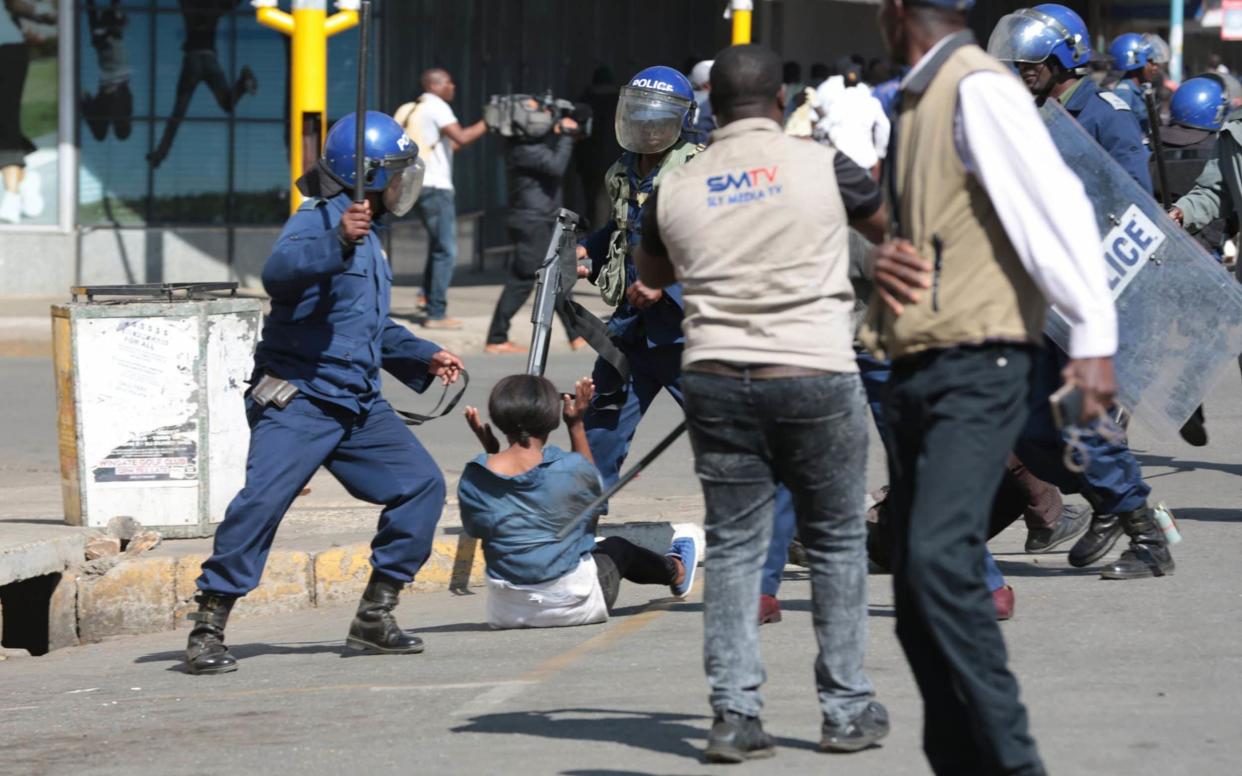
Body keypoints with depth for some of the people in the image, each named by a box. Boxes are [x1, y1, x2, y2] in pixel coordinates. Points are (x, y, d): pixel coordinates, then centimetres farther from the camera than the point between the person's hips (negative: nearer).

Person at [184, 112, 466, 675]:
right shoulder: (318, 220, -10)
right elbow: (279, 273, -33)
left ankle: (375, 617, 9)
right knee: (263, 500, -20)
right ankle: (208, 629, -14)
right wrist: (338, 242, -46)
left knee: (422, 484, 1)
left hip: (359, 406, 9)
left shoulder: (367, 238, 21)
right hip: (298, 399, -9)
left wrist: (423, 357, 27)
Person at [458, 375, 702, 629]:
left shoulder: (474, 477, -11)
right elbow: (595, 488, 9)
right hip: (573, 605, -3)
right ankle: (675, 570, 62)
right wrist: (576, 426, 11)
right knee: (617, 549, 30)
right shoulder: (569, 468, -16)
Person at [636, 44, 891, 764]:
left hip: (718, 379, 2)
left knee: (733, 547, 8)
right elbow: (895, 228, 16)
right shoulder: (822, 167, -3)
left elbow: (652, 275, 24)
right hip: (816, 375, -2)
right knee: (837, 543, 10)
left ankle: (735, 715, 2)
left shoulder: (678, 188, 5)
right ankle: (848, 710, 14)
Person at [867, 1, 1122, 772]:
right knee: (918, 592, 8)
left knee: (939, 558, -24)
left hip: (977, 368, -10)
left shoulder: (978, 89, -9)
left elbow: (1054, 203, -18)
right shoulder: (916, 101, 20)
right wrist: (880, 256, 4)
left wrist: (1094, 336, -25)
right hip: (916, 374, 10)